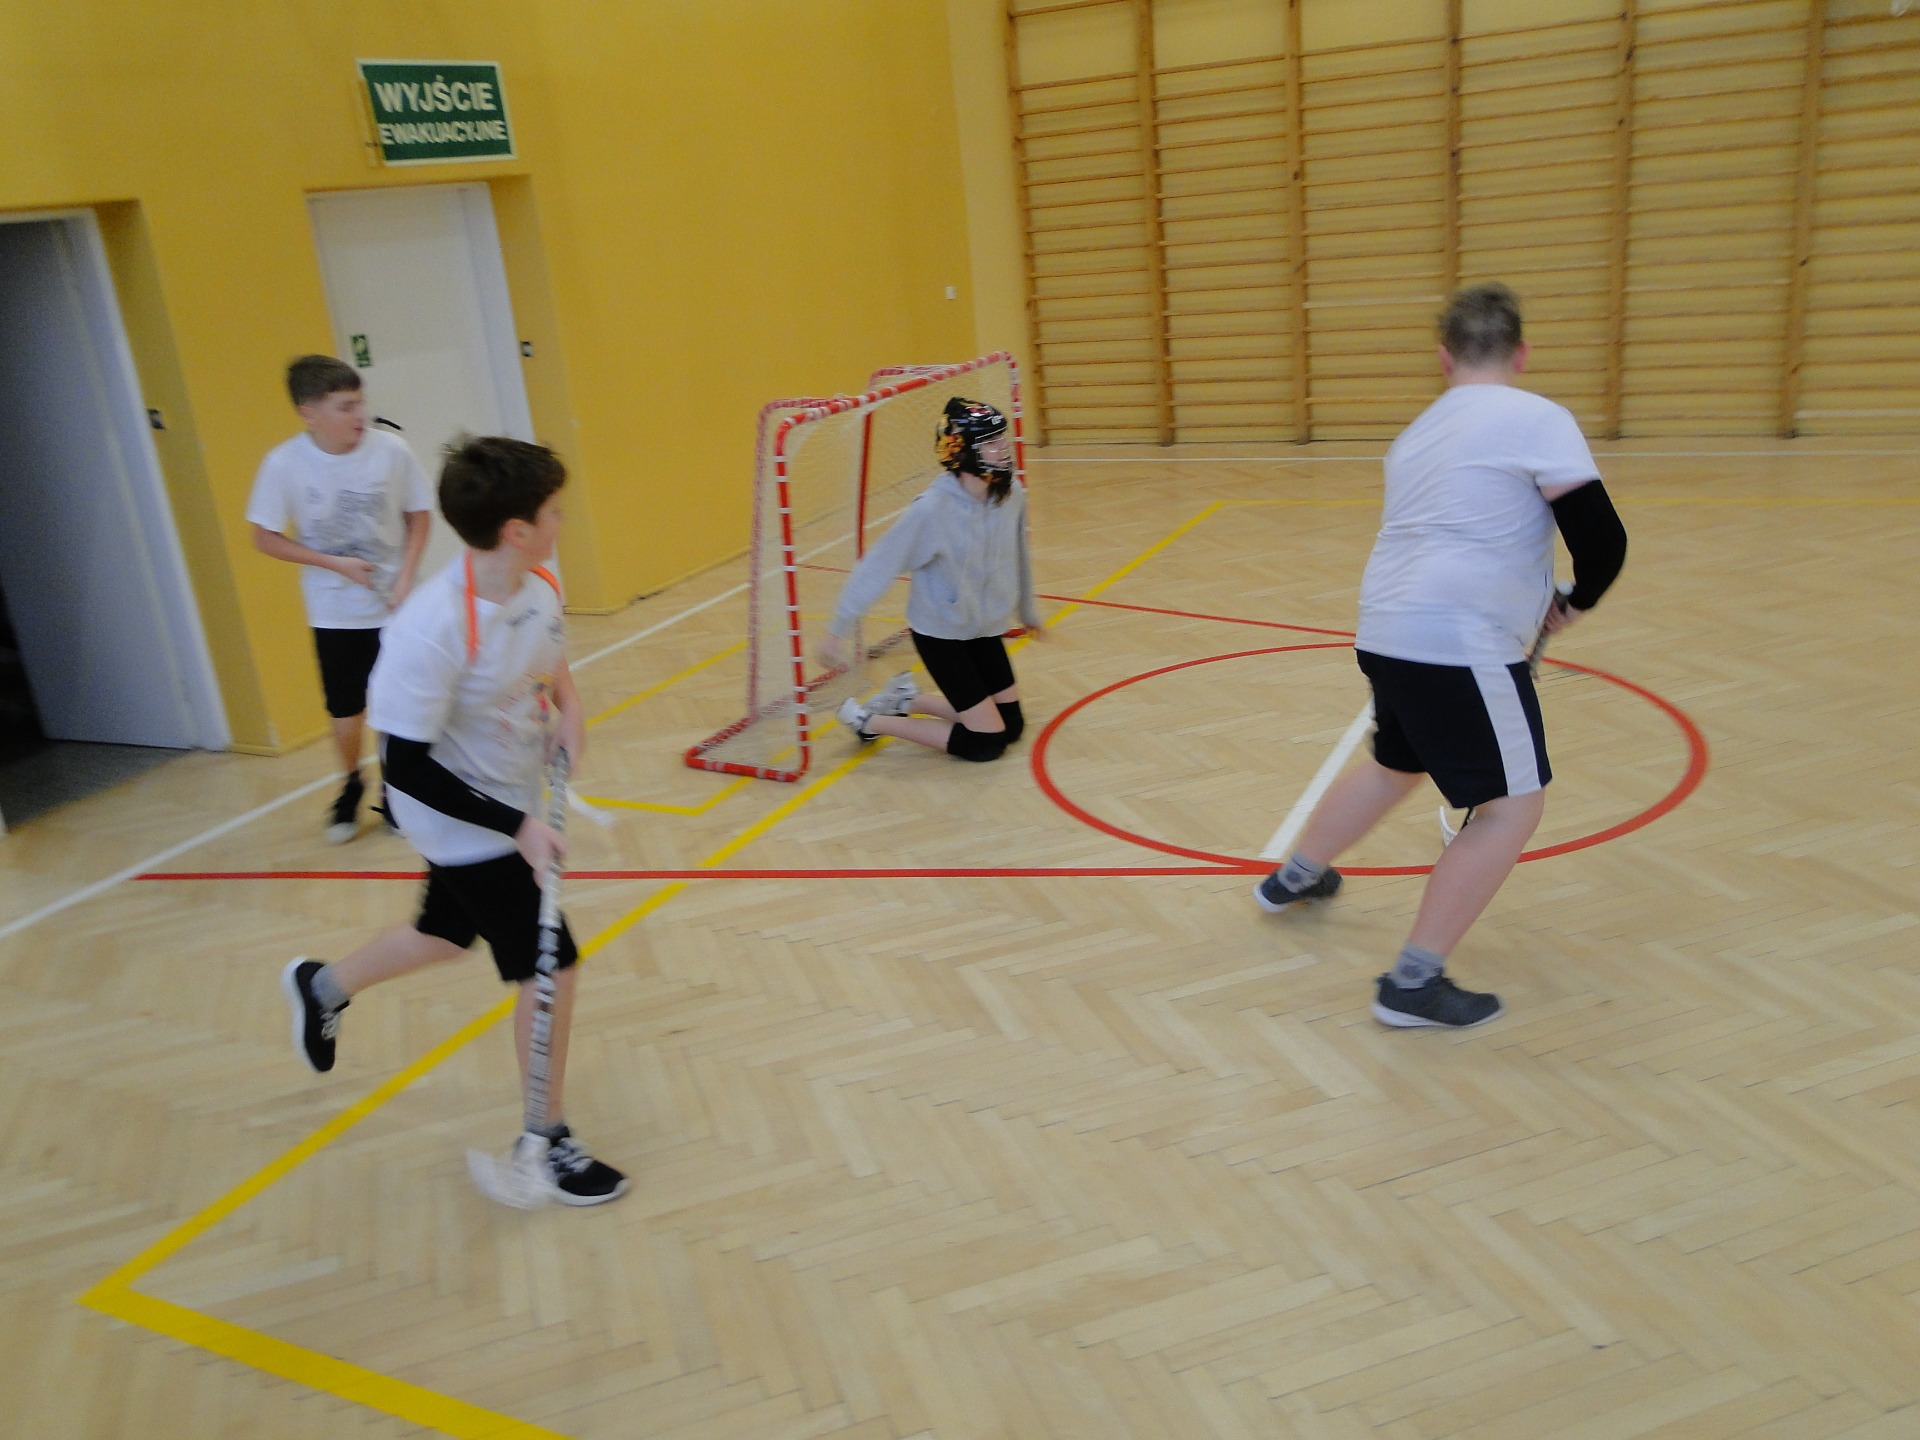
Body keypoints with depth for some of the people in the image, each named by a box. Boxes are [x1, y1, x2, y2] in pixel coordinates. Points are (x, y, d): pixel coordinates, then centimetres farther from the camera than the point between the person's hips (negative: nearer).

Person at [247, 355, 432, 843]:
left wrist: (405, 578, -12)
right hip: (333, 613, 0)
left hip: (392, 607, 0)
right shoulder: (284, 463, -15)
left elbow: (418, 516, -1)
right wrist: (335, 563, -16)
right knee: (346, 711, 10)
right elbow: (266, 538, -6)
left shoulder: (390, 449, -14)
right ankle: (351, 787, 37)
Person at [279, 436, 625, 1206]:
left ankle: (322, 985, 57)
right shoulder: (431, 630, -32)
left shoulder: (542, 590, -9)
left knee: (446, 935, 27)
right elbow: (407, 767, -27)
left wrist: (566, 711, -11)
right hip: (463, 822, -8)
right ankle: (547, 1139, 19)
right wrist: (518, 827, -26)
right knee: (551, 967, -3)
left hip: (515, 807, 8)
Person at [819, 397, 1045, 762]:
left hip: (985, 631, 7)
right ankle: (868, 722, 7)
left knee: (1011, 726, 11)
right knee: (987, 743, -7)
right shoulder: (933, 508, -28)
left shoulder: (1012, 497, -10)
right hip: (940, 633, -7)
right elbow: (878, 567, -22)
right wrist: (838, 631, -19)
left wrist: (1028, 612, 22)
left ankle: (906, 700, 26)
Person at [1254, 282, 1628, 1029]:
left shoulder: (1424, 431, 16)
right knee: (1513, 804, 0)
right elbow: (1603, 538, -11)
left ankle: (1294, 877, 48)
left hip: (1387, 630, 8)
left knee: (1395, 764, 30)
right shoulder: (1537, 419, -8)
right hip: (1457, 646, -8)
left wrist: (1528, 600, 23)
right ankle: (1413, 982, -3)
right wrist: (1576, 602, 8)